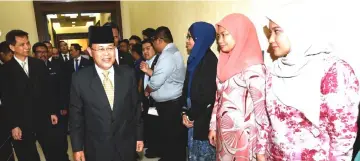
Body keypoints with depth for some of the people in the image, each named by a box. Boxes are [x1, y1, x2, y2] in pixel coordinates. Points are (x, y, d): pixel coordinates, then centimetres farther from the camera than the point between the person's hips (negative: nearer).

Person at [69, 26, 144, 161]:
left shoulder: (128, 74, -7)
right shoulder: (80, 78, -11)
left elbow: (136, 107, 1)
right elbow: (76, 115, -3)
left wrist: (139, 136, 6)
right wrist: (77, 147, 0)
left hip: (126, 145, 1)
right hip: (96, 149, -1)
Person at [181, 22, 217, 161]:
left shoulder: (210, 61, -16)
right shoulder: (194, 59, 10)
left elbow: (208, 95, -20)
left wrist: (191, 115, -9)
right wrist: (185, 113, 1)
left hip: (204, 121, -8)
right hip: (194, 119, 8)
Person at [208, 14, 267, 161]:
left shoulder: (253, 67, -18)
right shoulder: (226, 63, 6)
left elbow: (261, 107, -18)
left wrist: (262, 146, -16)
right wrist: (213, 126, 11)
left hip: (242, 136, -7)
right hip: (223, 133, 7)